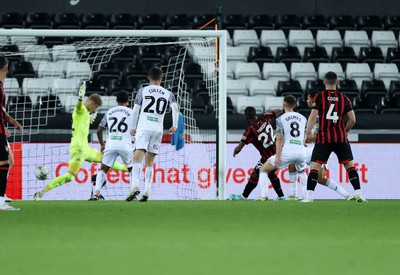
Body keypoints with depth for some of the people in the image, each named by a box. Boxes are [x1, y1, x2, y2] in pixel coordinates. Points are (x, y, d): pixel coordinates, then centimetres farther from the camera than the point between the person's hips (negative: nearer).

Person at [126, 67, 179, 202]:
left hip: (143, 128, -2)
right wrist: (175, 125, 4)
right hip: (158, 129, 2)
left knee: (138, 158, -11)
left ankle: (135, 186, -31)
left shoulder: (143, 91, 8)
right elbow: (175, 107, -2)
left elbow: (135, 111, 4)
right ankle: (147, 192, -1)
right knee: (149, 163, 9)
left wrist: (133, 127, 14)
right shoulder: (167, 93, 12)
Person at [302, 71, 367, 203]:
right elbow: (352, 119, 5)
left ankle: (309, 196, -12)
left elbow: (313, 117, -8)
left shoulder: (319, 97, -1)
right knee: (349, 164, 7)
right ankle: (358, 193, 0)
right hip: (341, 138, 2)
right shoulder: (344, 98, 6)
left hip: (323, 138, -2)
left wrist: (308, 133, -1)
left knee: (315, 165, -2)